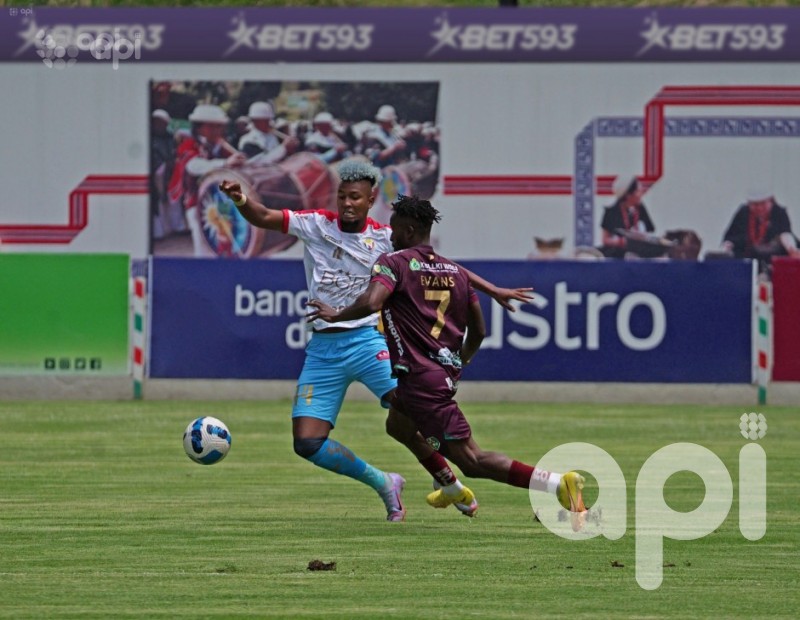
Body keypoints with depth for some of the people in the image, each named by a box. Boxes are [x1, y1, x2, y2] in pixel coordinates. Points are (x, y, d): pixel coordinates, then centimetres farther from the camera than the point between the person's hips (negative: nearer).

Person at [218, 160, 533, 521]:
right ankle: (384, 485, 12)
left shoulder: (385, 238, 2)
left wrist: (492, 291, 7)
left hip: (368, 340, -2)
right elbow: (262, 218, -4)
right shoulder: (316, 225, 3)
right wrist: (240, 199, -26)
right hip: (323, 348, 2)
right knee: (307, 443, -8)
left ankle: (448, 481, -3)